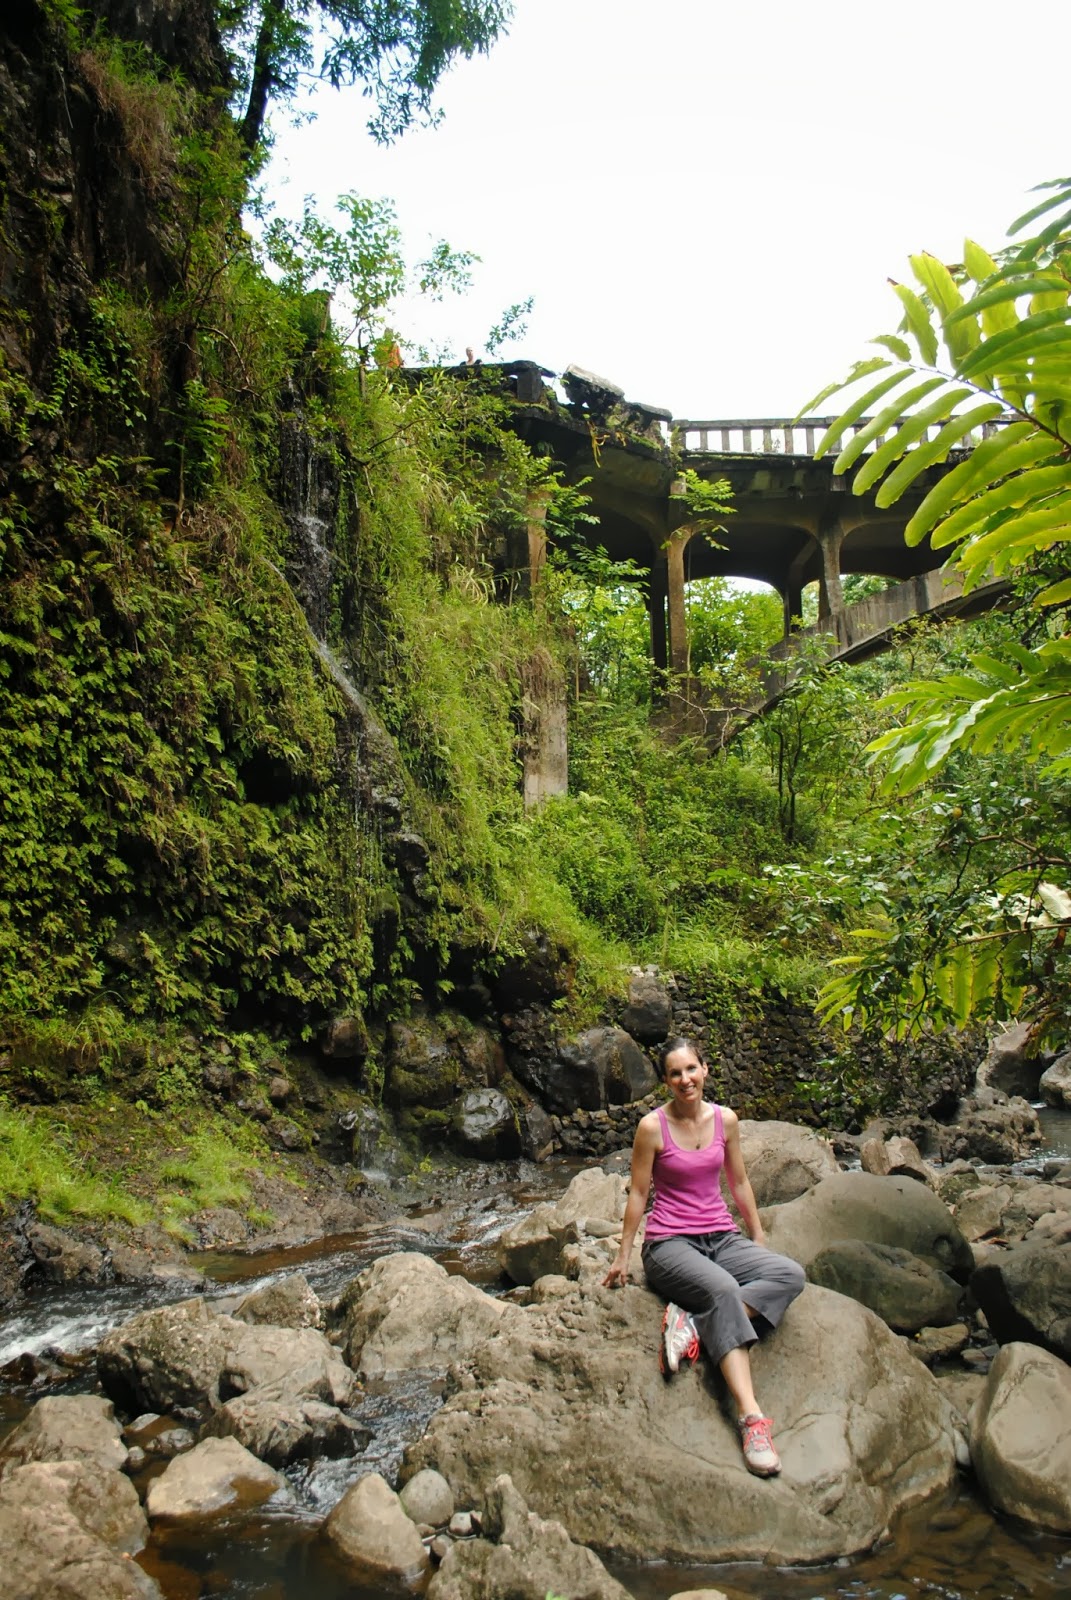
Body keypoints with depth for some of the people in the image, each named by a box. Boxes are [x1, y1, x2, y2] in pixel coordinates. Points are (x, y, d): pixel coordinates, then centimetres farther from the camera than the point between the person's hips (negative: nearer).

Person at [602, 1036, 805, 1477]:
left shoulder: (725, 1120, 4)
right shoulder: (653, 1126, -8)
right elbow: (638, 1194, -1)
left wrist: (758, 1237, 19)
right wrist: (623, 1256, 3)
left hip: (722, 1238, 5)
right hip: (670, 1243, -5)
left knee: (790, 1274, -21)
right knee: (723, 1290, -35)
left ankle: (691, 1322, -26)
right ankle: (751, 1417, -38)